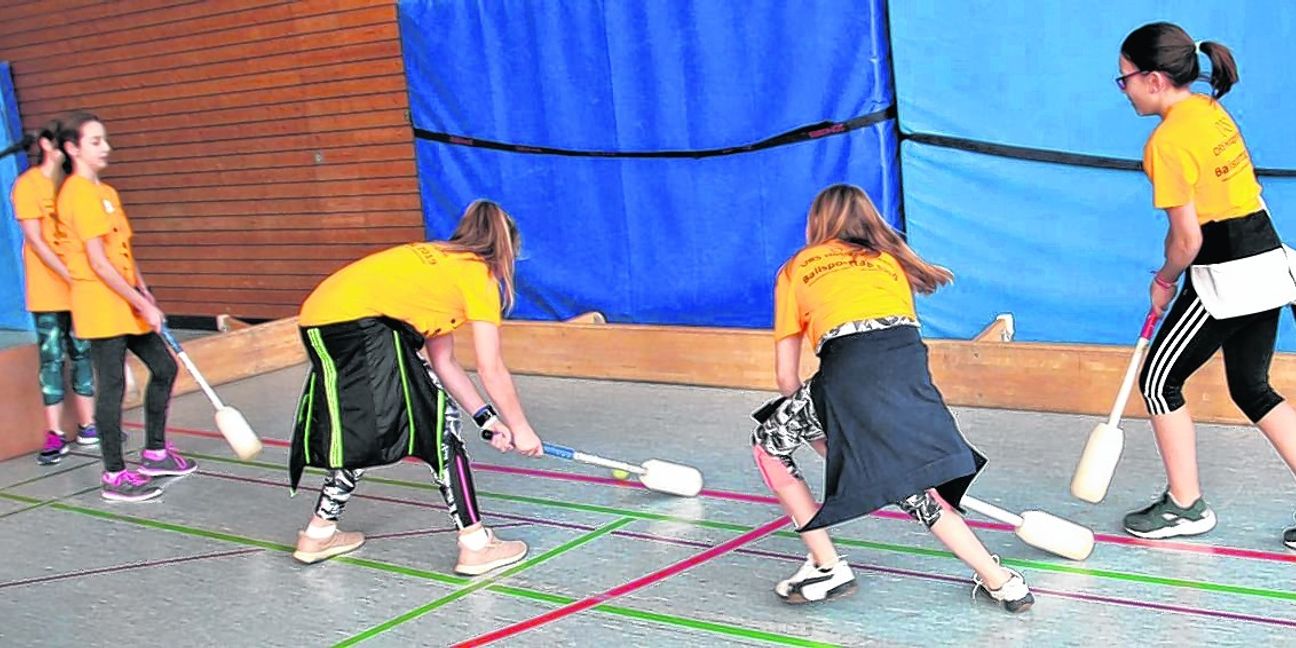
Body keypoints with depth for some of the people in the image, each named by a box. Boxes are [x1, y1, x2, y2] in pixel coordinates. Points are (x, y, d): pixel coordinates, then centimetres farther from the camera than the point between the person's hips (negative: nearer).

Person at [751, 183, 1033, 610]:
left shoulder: (796, 269, 25)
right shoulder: (889, 259, 33)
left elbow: (786, 376, 23)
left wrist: (816, 432, 37)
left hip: (849, 372, -4)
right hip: (910, 366, 4)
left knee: (769, 442, 21)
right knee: (915, 488, 25)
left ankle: (826, 568, 18)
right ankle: (1000, 581, 22)